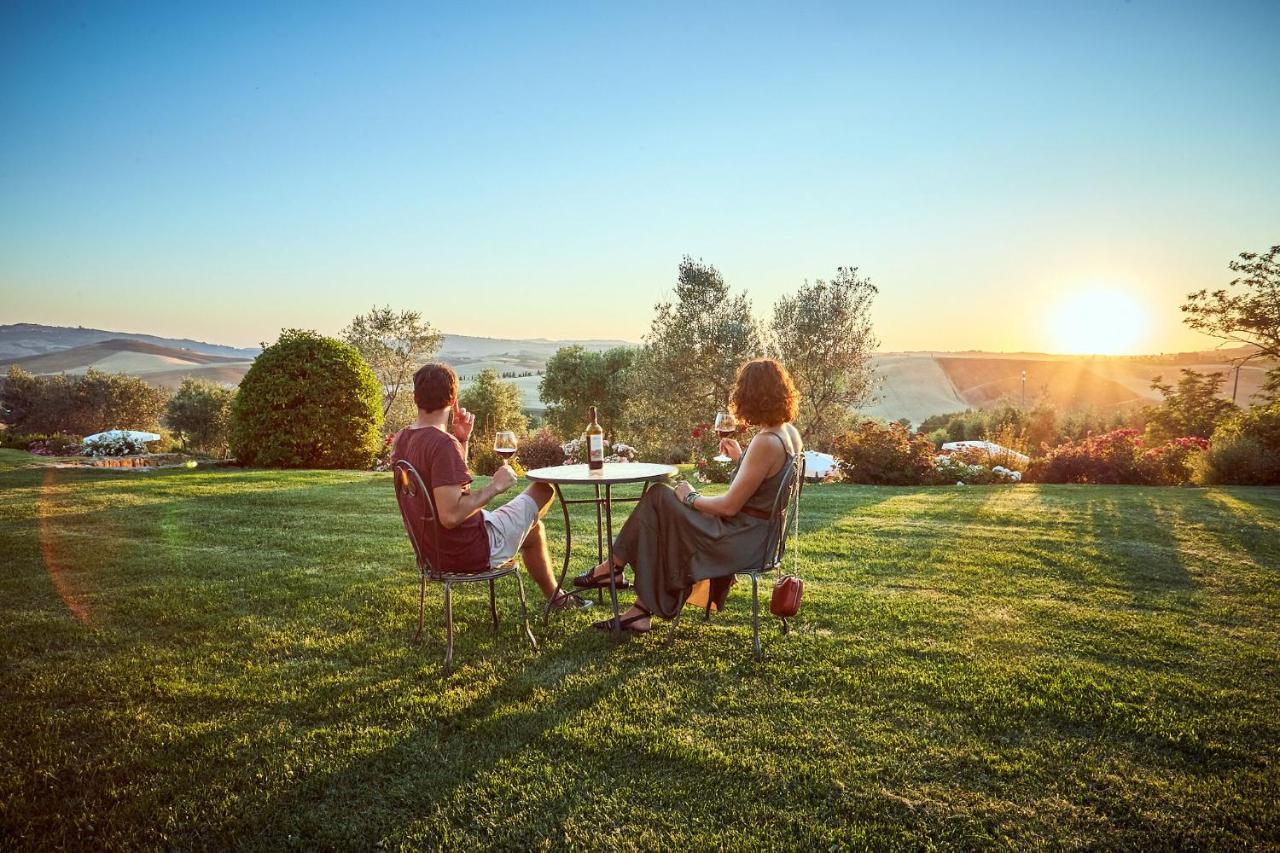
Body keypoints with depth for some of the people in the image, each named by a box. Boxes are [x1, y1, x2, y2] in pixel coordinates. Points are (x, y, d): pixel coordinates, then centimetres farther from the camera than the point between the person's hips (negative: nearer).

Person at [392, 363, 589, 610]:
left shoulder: (402, 439, 1)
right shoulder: (443, 444, -28)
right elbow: (451, 516, -35)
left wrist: (461, 442, 1)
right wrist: (494, 486, -22)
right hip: (469, 551, -9)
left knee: (534, 529, 28)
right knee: (543, 488, 4)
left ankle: (555, 596, 41)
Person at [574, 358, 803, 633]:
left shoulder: (766, 443, -24)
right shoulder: (790, 433, 4)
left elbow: (729, 506, -22)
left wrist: (691, 498, -7)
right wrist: (740, 458, 12)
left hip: (740, 541, -9)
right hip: (757, 534, 9)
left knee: (659, 499, -2)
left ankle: (613, 567, 14)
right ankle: (642, 611, 14)